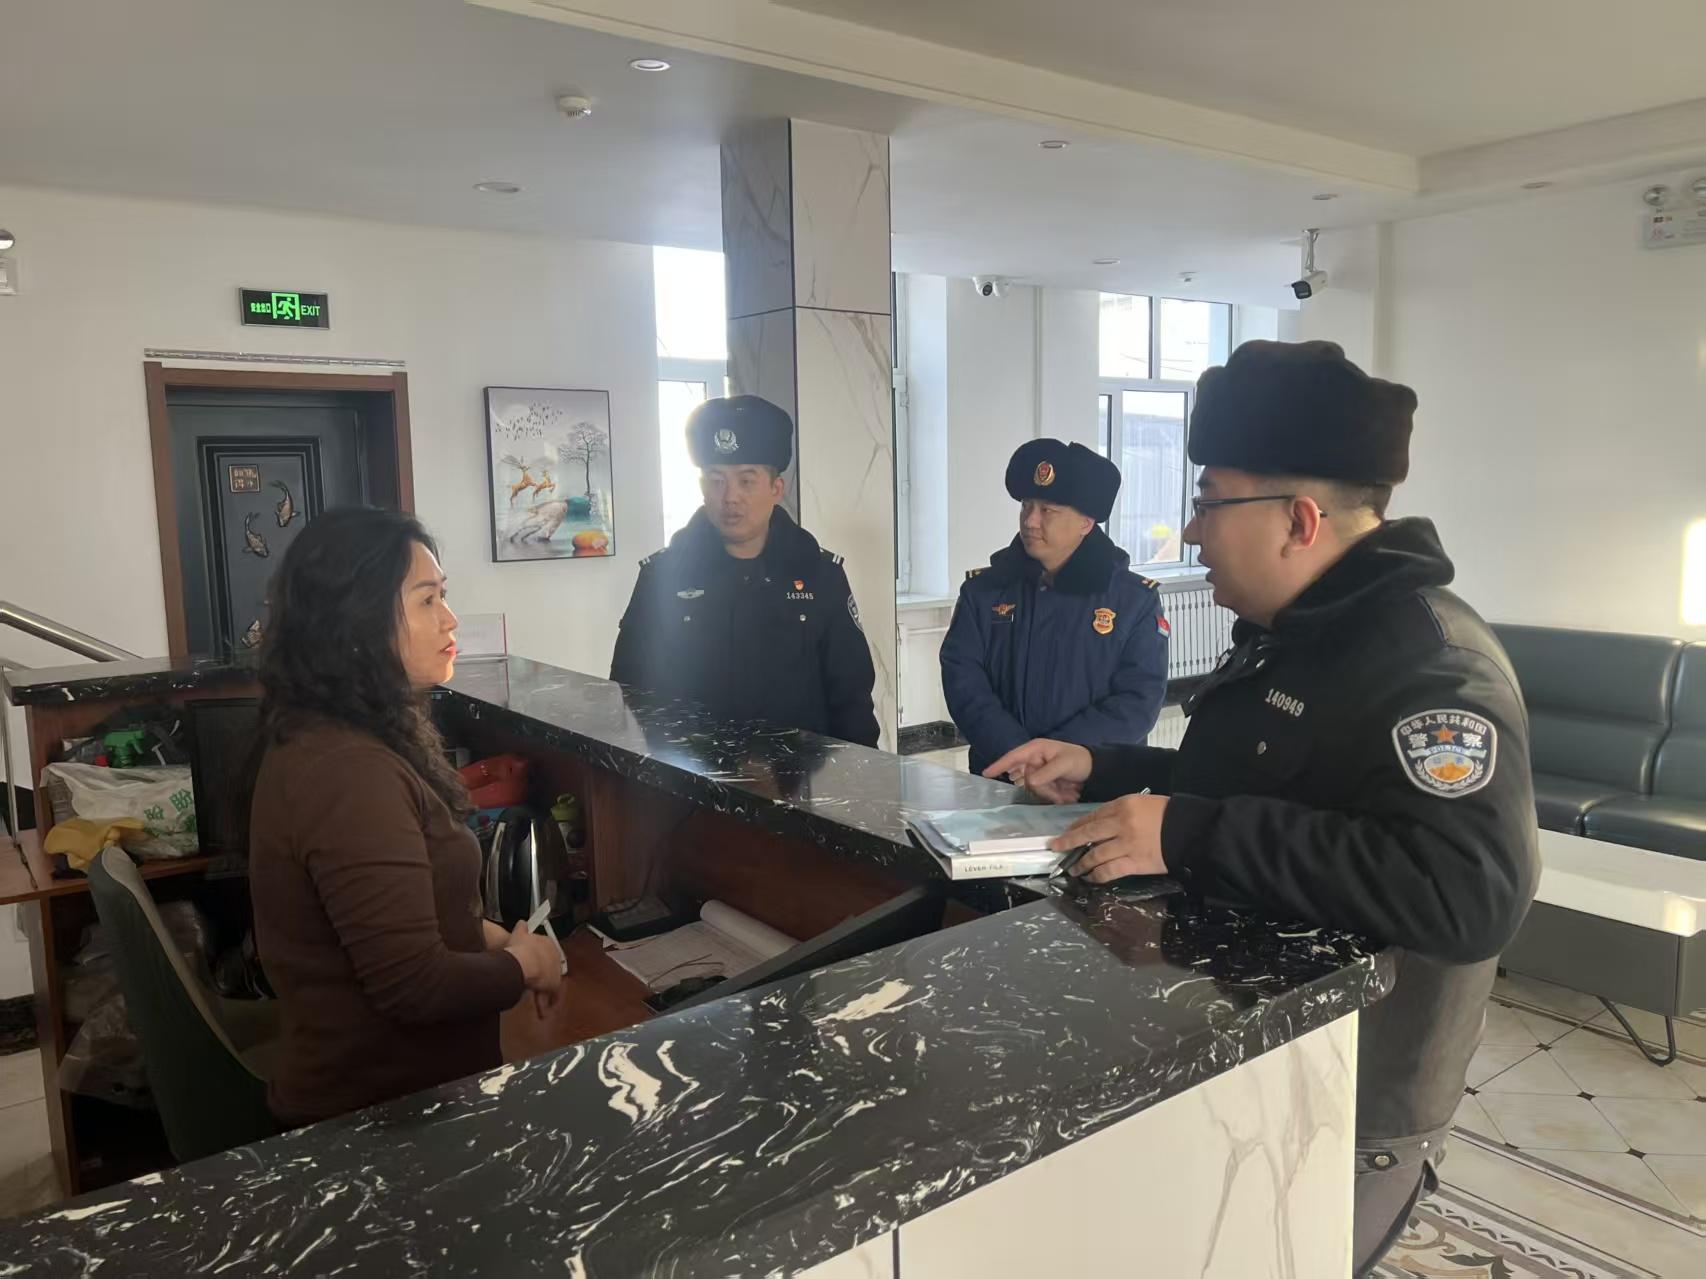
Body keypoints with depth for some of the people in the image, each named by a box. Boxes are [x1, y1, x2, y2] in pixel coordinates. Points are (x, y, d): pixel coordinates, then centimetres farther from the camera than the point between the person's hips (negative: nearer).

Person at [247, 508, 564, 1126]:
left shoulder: (312, 741, 3)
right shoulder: (351, 775, -29)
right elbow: (414, 986, -29)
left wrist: (486, 936, 2)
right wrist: (524, 965, -12)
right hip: (386, 1111, -8)